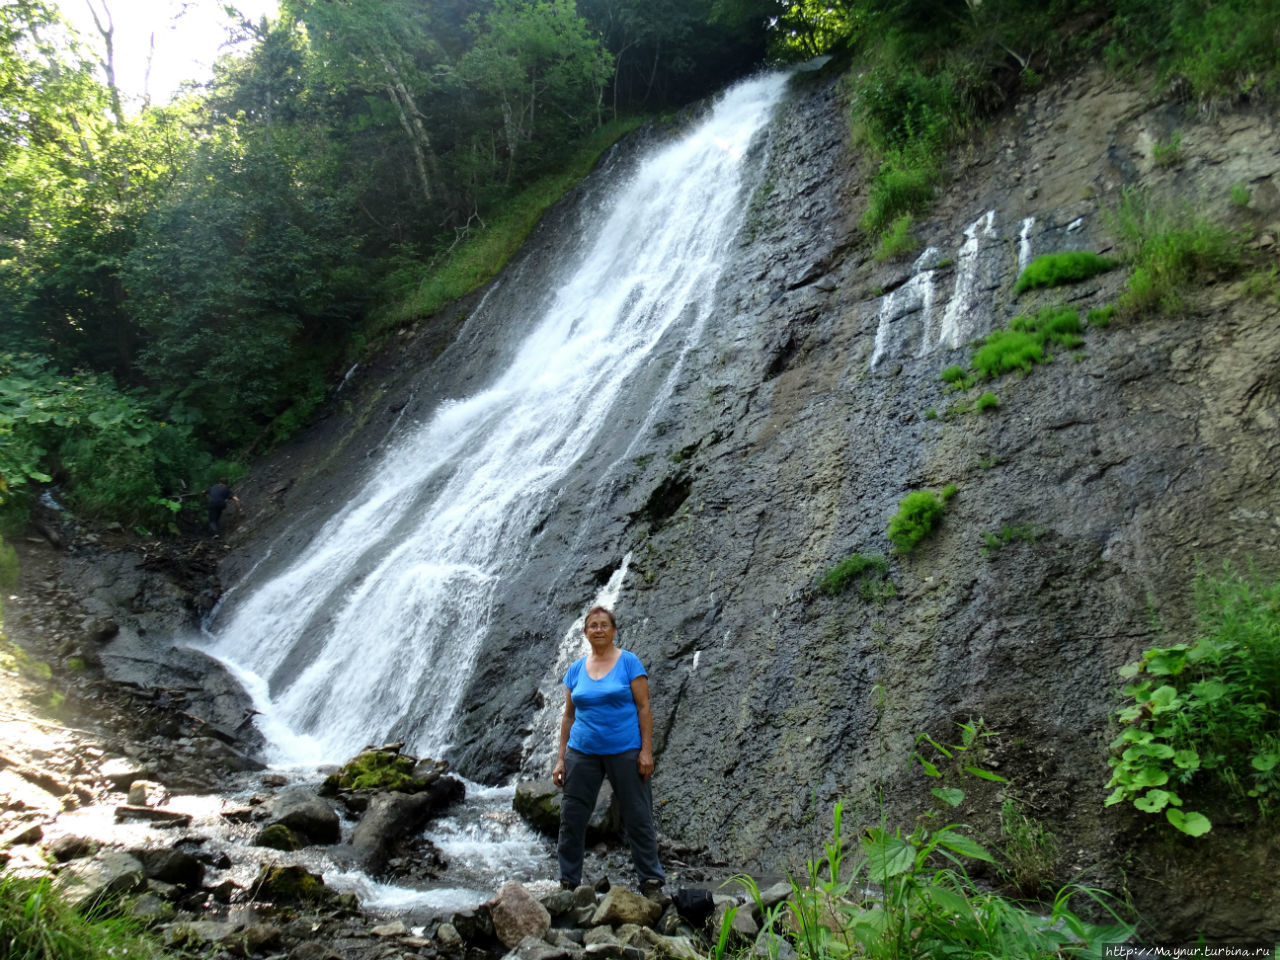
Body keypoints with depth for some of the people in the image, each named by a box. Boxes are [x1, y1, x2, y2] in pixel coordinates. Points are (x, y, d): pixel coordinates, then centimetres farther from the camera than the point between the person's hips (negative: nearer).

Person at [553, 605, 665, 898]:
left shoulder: (629, 662, -3)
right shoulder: (575, 669, 7)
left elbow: (644, 708, -5)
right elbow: (568, 716, 10)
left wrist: (646, 751, -12)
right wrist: (561, 759, 6)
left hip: (625, 751, -3)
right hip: (582, 751, 4)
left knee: (638, 818, 3)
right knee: (571, 818, 5)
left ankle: (651, 882, 15)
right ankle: (568, 883, 20)